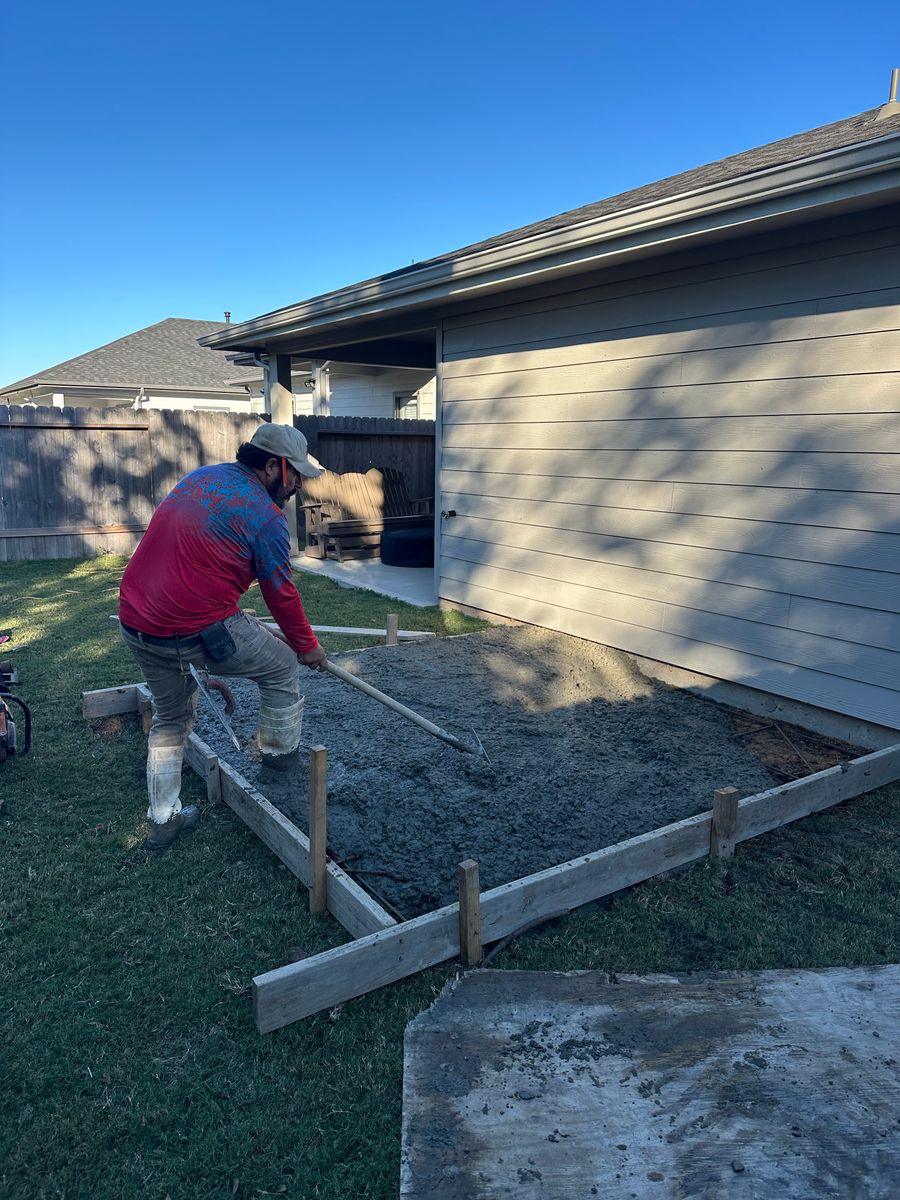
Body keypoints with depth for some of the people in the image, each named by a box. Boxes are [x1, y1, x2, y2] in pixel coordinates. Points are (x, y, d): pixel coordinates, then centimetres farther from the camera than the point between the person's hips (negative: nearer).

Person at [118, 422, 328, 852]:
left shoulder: (200, 478, 13)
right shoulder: (265, 515, -11)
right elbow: (281, 594, -3)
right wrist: (308, 646, 12)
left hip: (134, 623, 8)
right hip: (196, 631, -8)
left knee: (169, 717, 25)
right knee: (282, 666, 16)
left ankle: (163, 820, 34)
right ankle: (279, 753, 32)